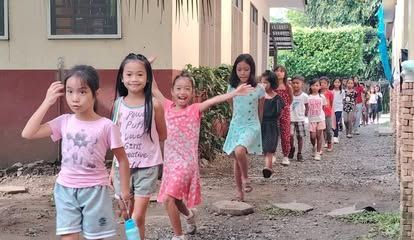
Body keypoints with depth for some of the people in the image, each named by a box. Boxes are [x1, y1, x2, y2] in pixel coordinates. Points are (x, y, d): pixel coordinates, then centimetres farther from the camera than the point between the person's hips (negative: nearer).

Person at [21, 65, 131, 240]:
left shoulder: (107, 126, -11)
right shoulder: (64, 122, -2)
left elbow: (122, 159, -1)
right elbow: (28, 134, -9)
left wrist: (125, 189, 1)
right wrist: (47, 102, -8)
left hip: (95, 190, -2)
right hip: (66, 189, 2)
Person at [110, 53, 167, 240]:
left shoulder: (154, 105, -9)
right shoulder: (118, 104, 1)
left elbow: (162, 135, 4)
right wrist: (113, 167, 9)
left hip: (147, 166, -3)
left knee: (138, 217, -5)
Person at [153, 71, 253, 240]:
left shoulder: (195, 109, -8)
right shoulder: (168, 107, 3)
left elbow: (215, 100, -22)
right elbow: (154, 89, 7)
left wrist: (235, 92, -33)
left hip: (186, 162, -5)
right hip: (170, 161, 5)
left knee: (168, 198, -15)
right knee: (175, 198, 18)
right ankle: (189, 214, 51)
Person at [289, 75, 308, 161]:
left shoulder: (304, 96, -3)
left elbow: (307, 106, 11)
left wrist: (305, 114, 3)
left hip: (300, 119, 0)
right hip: (291, 119, 0)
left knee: (300, 136, 3)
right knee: (290, 135, -13)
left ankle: (299, 153, 15)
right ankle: (292, 149, 14)